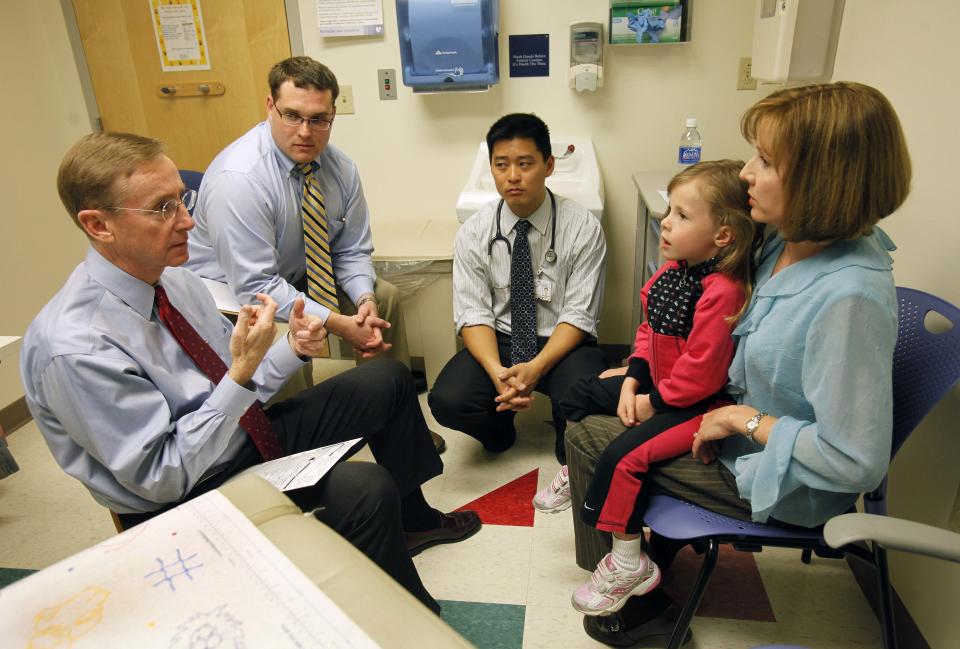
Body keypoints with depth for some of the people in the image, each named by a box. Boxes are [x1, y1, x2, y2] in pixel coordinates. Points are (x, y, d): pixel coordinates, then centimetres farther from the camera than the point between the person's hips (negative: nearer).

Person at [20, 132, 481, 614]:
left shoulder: (175, 280, -3)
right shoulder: (74, 348, -27)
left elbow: (235, 387, 6)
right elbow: (161, 478, -23)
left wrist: (292, 348, -13)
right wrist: (242, 373, -31)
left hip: (244, 434, 8)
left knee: (388, 380, 5)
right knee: (364, 487, -30)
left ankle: (412, 520, 24)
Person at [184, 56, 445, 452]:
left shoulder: (339, 167, -9)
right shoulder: (238, 179, -29)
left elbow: (353, 251, -2)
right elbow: (256, 287, -30)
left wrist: (364, 300, -22)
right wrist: (337, 324, -32)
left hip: (297, 277, 7)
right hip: (233, 292, -6)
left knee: (385, 296, -4)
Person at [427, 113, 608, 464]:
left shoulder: (583, 228, -9)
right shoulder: (473, 232, -4)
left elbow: (578, 314, -11)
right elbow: (473, 312, -8)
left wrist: (537, 367, -26)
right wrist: (496, 371, -25)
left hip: (562, 344, -1)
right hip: (498, 341, 2)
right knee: (447, 401, -24)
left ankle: (569, 447, 9)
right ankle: (500, 428, 12)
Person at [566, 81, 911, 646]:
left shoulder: (849, 298, -34)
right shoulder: (791, 244, -7)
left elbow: (857, 463, -32)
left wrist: (744, 420, -22)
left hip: (784, 485, -8)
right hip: (743, 424, 8)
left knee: (589, 438, -3)